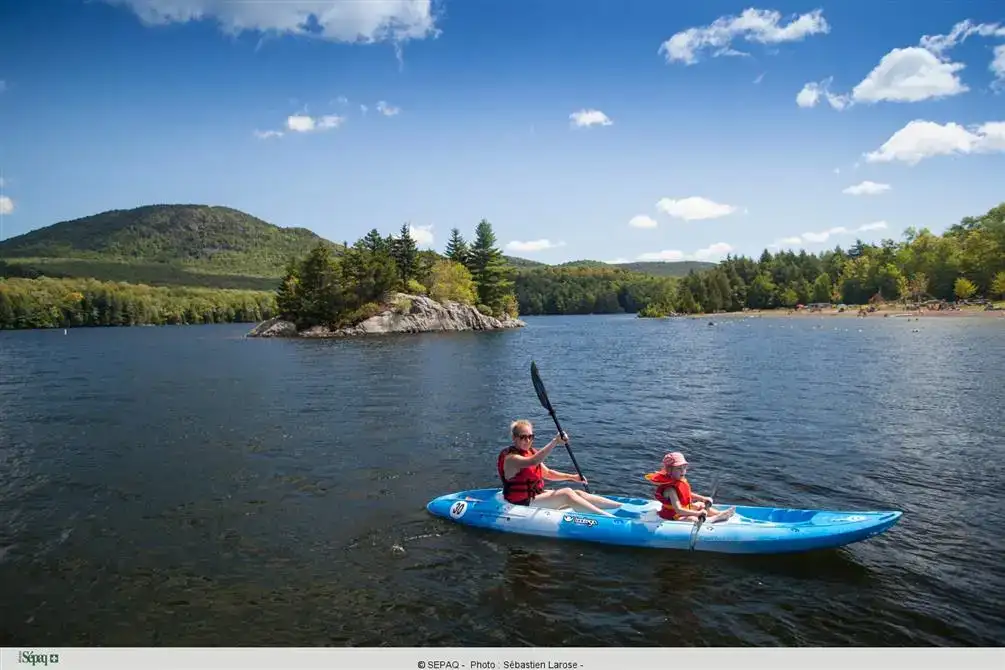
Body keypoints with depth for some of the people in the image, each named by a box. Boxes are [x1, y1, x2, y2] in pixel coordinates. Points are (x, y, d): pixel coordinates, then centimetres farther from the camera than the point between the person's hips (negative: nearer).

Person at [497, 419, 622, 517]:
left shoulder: (530, 452, 10)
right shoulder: (510, 457, -18)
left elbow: (547, 473, 16)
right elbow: (534, 462, -38)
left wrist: (571, 477, 3)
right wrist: (555, 441, -42)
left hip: (536, 495, 9)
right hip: (522, 505, -9)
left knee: (578, 493, -6)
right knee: (566, 494, -24)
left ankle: (622, 507, -10)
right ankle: (611, 519, -32)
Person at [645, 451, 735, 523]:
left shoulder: (682, 481, -1)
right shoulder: (670, 489, -31)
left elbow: (688, 495, 19)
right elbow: (678, 510, -37)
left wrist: (703, 498, 9)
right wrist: (698, 513, -35)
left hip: (684, 509, 10)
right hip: (673, 517, -10)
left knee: (700, 505, 20)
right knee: (691, 519, -32)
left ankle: (720, 513, 13)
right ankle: (715, 518, -21)